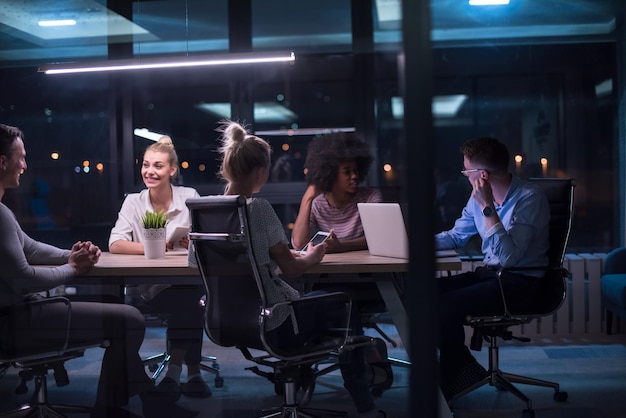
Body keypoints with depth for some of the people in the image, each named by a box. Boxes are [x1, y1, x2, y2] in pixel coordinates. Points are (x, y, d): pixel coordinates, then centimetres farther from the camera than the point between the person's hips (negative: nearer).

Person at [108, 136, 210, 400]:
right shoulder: (134, 202, 5)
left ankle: (175, 371, -17)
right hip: (146, 290, -1)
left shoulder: (190, 197, 4)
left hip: (187, 287, 1)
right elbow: (115, 245, -8)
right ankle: (192, 373, -14)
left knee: (193, 296, -33)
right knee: (189, 300, -30)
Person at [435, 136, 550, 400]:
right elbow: (455, 236, 18)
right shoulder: (479, 197, 5)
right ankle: (458, 368, 4)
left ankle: (454, 377, -1)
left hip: (521, 282, -8)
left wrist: (488, 207, -28)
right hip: (489, 274, 8)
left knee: (445, 306, -25)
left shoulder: (529, 198, -18)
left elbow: (508, 257, -27)